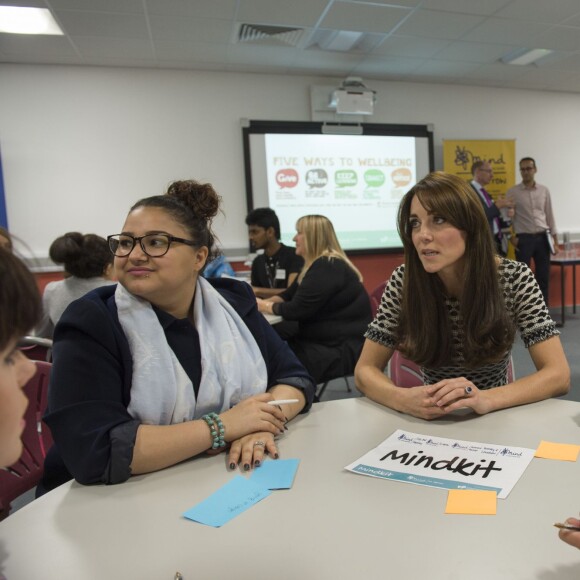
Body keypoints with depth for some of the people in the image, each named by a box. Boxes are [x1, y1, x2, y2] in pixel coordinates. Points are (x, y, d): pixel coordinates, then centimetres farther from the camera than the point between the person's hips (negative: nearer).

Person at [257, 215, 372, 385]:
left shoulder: (327, 267, -18)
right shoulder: (317, 265, 14)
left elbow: (296, 310, -19)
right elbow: (288, 295, 16)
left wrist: (265, 306, -4)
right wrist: (264, 302, -3)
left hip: (345, 349, -9)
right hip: (327, 341, 10)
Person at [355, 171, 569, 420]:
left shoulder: (514, 278, -13)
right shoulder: (404, 281, -14)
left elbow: (559, 374, -15)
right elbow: (365, 370, -11)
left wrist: (486, 399, -33)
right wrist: (404, 399, -31)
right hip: (432, 423, 0)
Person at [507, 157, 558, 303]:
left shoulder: (544, 190, 7)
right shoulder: (512, 192, -2)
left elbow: (549, 215, 10)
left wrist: (555, 241, 8)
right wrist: (511, 237, -8)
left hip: (543, 238, 3)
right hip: (524, 238, -3)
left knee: (543, 277, 7)